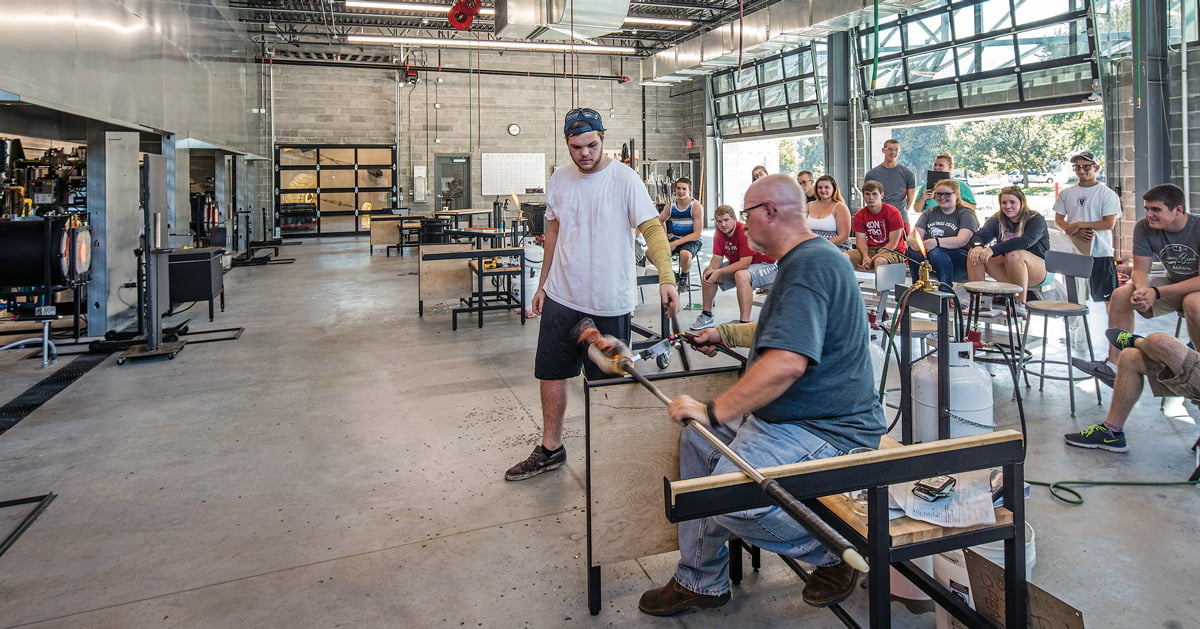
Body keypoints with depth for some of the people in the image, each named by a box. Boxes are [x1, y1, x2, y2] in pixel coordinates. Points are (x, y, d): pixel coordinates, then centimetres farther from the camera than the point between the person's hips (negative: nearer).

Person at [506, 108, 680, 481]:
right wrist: (543, 284, 17)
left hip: (610, 302, -5)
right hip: (562, 297, 5)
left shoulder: (624, 180, -11)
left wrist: (666, 277, -34)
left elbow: (652, 228, -19)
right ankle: (550, 450, 29)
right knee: (550, 373, 12)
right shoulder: (559, 180, 6)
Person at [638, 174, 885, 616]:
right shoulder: (805, 259, 16)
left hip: (828, 430, -12)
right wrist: (723, 334, 35)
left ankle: (834, 552, 2)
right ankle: (700, 582, 16)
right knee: (697, 438, 10)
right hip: (788, 414, 12)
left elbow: (787, 362, -34)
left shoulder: (809, 265, -21)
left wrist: (714, 410, -29)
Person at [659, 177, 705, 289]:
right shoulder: (671, 205, 3)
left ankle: (684, 276, -5)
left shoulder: (696, 206, -10)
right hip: (673, 239, 5)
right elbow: (659, 221, 23)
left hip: (691, 241, -5)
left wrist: (676, 243, -21)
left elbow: (696, 234, -14)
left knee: (685, 254, -40)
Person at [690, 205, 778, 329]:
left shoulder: (745, 232, -26)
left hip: (765, 266, -9)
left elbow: (745, 263, -30)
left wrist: (719, 272, -32)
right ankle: (707, 316, 11)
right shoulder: (719, 233, -3)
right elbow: (717, 258, 0)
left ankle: (745, 323, -36)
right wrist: (710, 269, -22)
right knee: (707, 274, 3)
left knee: (741, 275, -39)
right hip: (738, 265, 9)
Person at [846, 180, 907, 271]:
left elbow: (893, 243, -11)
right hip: (870, 250, 5)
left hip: (892, 251, -4)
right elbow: (861, 240, 2)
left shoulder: (893, 213, -9)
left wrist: (873, 259, -21)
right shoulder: (860, 215, 5)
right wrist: (866, 256, -21)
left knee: (880, 261, -40)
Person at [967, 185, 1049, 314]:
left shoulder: (1036, 220, -8)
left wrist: (992, 250, -40)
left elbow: (1026, 241, -29)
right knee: (973, 253, -15)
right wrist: (978, 246, -38)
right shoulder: (998, 220, 7)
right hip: (1007, 273, 5)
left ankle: (1021, 304, -29)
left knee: (1014, 254, -36)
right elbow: (981, 235, -13)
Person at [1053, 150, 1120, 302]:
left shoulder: (1107, 194, -2)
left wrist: (1078, 225, -13)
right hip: (1073, 252, 4)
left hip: (1100, 252, -4)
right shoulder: (1066, 193, 10)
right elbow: (1058, 219, 9)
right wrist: (1076, 232, -9)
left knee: (1104, 295, -4)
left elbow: (1110, 223, -9)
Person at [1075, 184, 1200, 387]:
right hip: (1173, 284, 5)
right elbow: (1140, 270, -7)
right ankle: (1113, 365, -14)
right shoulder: (1144, 228, -10)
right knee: (1121, 295, -16)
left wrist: (1156, 293, -35)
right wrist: (1141, 291, -30)